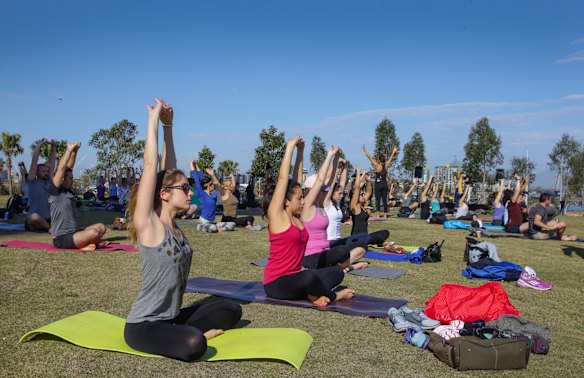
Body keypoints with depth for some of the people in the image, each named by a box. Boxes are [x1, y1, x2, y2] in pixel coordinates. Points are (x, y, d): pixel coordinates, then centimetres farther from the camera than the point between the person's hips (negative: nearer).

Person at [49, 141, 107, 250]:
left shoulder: (69, 191, 11)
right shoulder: (55, 191, -10)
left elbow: (69, 167, 14)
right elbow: (61, 168, -15)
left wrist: (74, 151, 9)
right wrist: (69, 150, -10)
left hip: (72, 234, 9)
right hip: (61, 239, -9)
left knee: (101, 227, 5)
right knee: (93, 233, -28)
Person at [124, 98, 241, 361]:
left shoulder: (172, 223, 3)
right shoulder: (147, 224, -17)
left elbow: (168, 169, 3)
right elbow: (150, 165, -22)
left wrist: (168, 125, 5)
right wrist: (154, 119, -16)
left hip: (172, 318, 8)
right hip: (143, 326, -8)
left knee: (232, 311, 9)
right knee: (194, 345, -36)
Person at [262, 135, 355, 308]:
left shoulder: (296, 217, 8)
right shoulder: (276, 215, -13)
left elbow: (296, 181, 8)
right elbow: (283, 178, -17)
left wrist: (300, 151, 12)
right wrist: (290, 147, -12)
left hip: (293, 278, 9)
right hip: (276, 283, -9)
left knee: (337, 272, 6)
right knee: (310, 276, -37)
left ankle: (313, 294, -16)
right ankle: (333, 296, -8)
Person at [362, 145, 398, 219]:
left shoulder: (377, 166, -9)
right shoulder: (386, 166, 4)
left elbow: (370, 158, -8)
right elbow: (390, 158, 19)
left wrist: (365, 151, -3)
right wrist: (393, 152, 32)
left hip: (378, 184, -5)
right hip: (384, 184, 5)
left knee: (378, 200, -5)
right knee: (384, 200, 7)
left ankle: (377, 215, -9)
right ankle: (385, 215, 8)